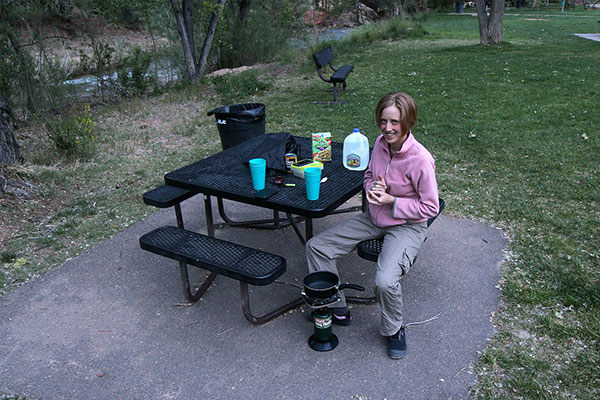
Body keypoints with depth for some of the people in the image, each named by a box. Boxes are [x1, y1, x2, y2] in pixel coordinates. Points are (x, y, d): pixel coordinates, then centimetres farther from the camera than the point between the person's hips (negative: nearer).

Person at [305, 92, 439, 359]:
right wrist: (371, 188, -10)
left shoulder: (420, 160, -24)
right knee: (316, 246, 0)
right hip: (374, 218, 7)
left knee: (385, 281, -32)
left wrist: (392, 201, -22)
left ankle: (394, 329, 5)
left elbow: (430, 207, -15)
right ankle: (337, 310, 16)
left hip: (407, 227, -7)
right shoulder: (381, 143, -5)